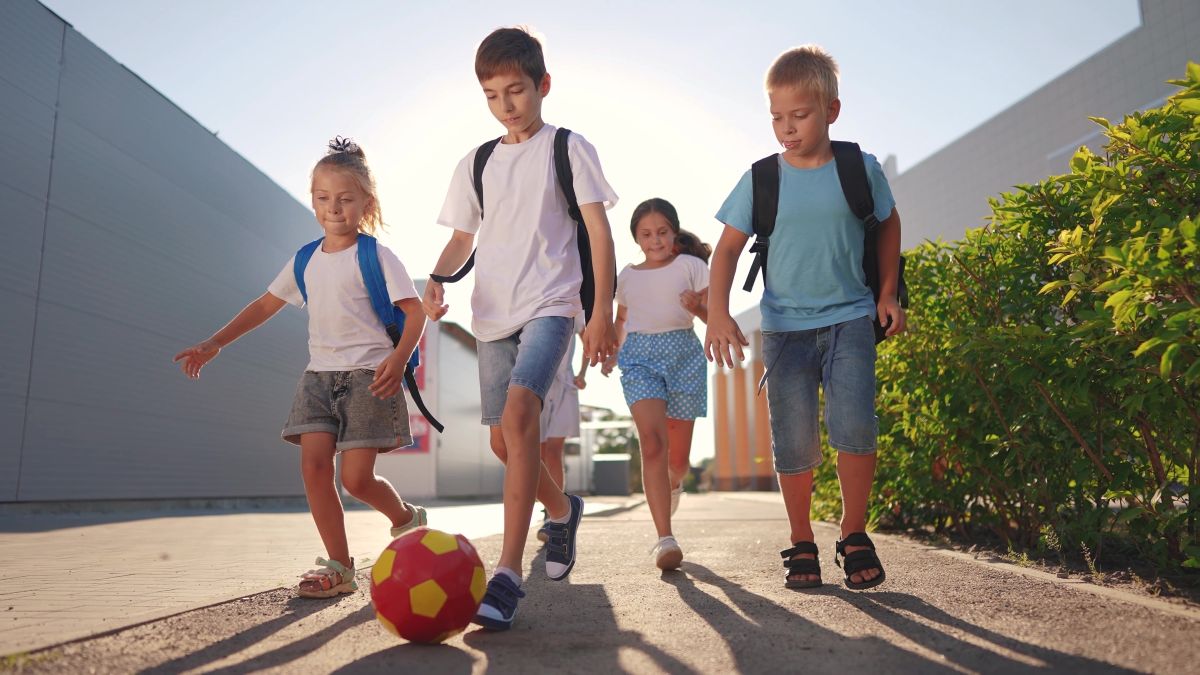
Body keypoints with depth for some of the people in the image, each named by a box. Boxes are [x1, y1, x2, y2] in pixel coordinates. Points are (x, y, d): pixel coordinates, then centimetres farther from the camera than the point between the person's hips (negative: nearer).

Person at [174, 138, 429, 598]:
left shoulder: (375, 257, -5)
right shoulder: (306, 260, 13)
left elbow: (415, 311, -9)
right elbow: (266, 305, 21)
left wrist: (398, 359, -24)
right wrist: (214, 344, 17)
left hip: (367, 375, -6)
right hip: (319, 374, 6)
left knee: (356, 478, -9)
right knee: (313, 465, -8)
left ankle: (408, 519, 22)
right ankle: (339, 567, 2)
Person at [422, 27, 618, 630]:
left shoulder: (569, 148, 3)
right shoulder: (476, 164, 15)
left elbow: (598, 229, -2)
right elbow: (462, 238, 18)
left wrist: (602, 311, -11)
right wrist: (438, 279, -5)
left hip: (551, 304, -5)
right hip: (493, 311, 5)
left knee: (518, 412, -27)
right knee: (504, 440, 7)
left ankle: (507, 574, -27)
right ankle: (563, 510, 37)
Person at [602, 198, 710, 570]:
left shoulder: (690, 265, 6)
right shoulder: (627, 275, 14)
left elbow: (714, 315, 2)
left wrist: (696, 306, -19)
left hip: (683, 353, -1)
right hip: (639, 357, 1)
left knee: (678, 456, 6)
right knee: (652, 443, -19)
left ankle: (673, 484, 45)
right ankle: (665, 539, -20)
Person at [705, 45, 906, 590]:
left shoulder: (861, 169, 0)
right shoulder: (761, 179, -2)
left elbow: (888, 224, 16)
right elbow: (729, 246, -2)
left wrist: (887, 294, 12)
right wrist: (718, 312, -15)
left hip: (850, 319, 0)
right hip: (785, 326, 0)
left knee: (854, 426, -15)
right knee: (793, 441, 0)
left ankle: (854, 535, 8)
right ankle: (801, 544, 18)